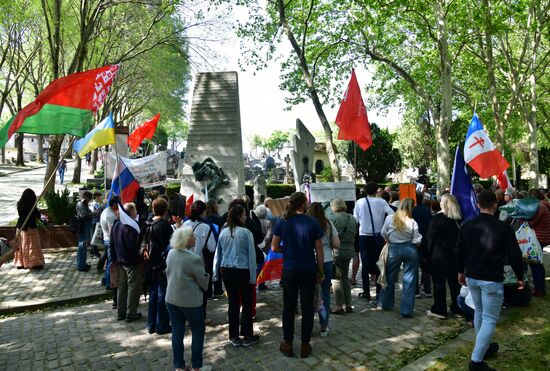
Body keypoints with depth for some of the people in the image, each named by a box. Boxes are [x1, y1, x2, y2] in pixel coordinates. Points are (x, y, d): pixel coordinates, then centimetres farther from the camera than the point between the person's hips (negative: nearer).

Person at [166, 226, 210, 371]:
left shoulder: (171, 253, -3)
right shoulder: (194, 258, -23)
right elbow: (203, 280, -11)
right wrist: (204, 287, 10)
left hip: (171, 298, 6)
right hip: (190, 301, -6)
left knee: (177, 332, 14)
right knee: (198, 332, 11)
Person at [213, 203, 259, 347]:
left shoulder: (223, 232, 1)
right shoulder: (246, 233, -12)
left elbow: (218, 254, 8)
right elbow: (251, 255, -10)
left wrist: (216, 273, 17)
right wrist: (253, 276, -3)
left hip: (226, 271, 4)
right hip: (243, 271, -4)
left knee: (233, 303, 12)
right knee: (247, 303, 10)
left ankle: (234, 337, 21)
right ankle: (247, 336, 18)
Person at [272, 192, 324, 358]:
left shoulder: (282, 222, -6)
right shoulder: (313, 223, -9)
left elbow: (274, 247, -2)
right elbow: (319, 251, -5)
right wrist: (321, 272, 4)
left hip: (289, 270, 1)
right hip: (309, 271, -1)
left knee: (289, 307, 13)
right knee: (307, 307, 11)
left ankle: (288, 344, 22)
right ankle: (305, 345, 20)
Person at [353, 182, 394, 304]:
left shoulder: (359, 202, -5)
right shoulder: (381, 202, -5)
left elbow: (355, 219, -2)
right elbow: (392, 215, -13)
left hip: (364, 236, 0)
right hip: (378, 236, 0)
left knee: (365, 265, 8)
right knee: (379, 265, 7)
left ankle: (366, 292, 15)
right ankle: (379, 295, 7)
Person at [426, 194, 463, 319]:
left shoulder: (439, 218, -14)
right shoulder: (459, 219, 4)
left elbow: (430, 237, -12)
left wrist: (428, 252, -2)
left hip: (439, 254, -6)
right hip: (454, 254, 6)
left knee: (439, 282, 2)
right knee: (455, 281, 15)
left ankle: (439, 310, 7)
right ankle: (457, 308, 24)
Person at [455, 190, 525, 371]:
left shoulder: (466, 225, 0)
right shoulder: (503, 228, -14)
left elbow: (458, 251, 7)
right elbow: (514, 255, -10)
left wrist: (461, 272, 20)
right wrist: (520, 277, 5)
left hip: (471, 277, 5)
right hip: (492, 280, -5)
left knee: (479, 313, 23)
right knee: (490, 319, 2)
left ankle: (484, 347, 38)